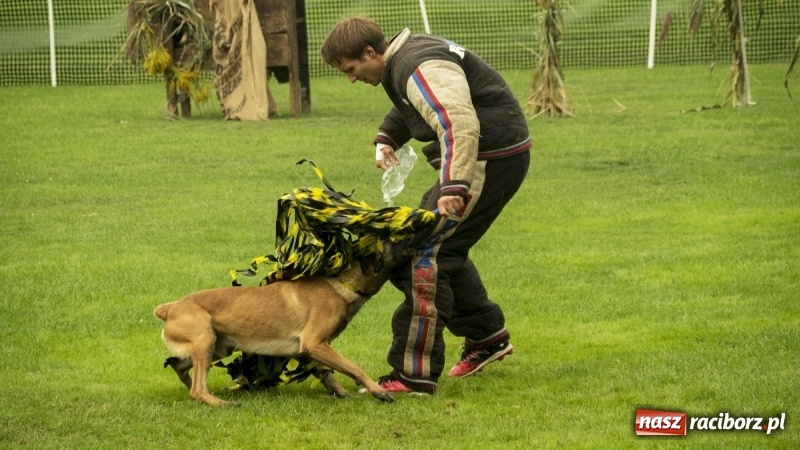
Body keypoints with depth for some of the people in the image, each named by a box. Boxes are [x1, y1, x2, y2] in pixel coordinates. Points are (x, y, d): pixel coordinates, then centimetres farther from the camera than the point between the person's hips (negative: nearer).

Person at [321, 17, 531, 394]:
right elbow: (407, 108, 33)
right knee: (443, 247, 21)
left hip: (492, 158, -11)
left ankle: (414, 374, -14)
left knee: (427, 253, -14)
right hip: (482, 156, 11)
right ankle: (486, 337, 33)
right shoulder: (403, 58, 12)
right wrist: (387, 138, 14)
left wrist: (454, 186, -43)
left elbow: (459, 125, -34)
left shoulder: (421, 70, -21)